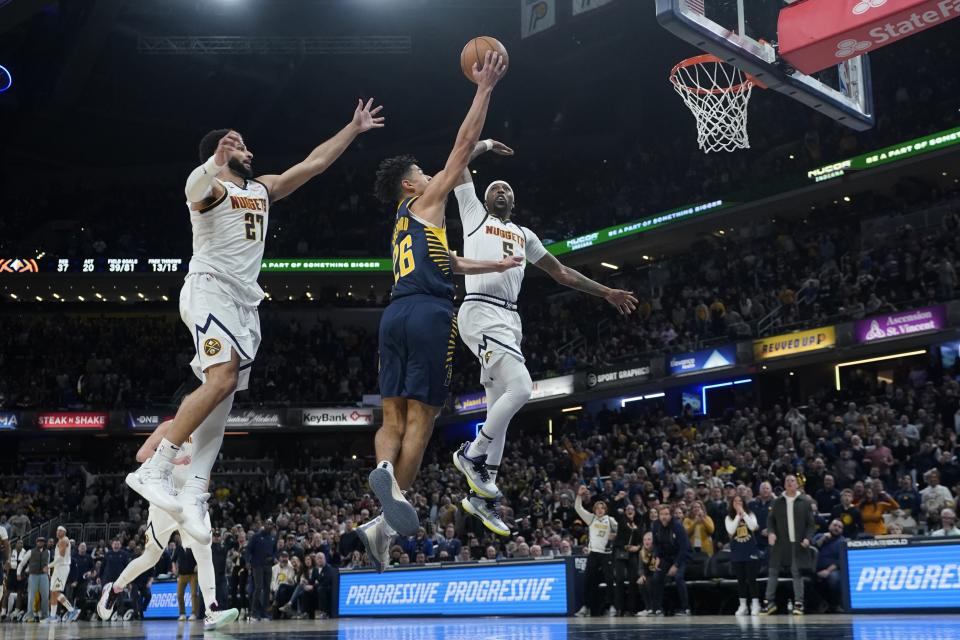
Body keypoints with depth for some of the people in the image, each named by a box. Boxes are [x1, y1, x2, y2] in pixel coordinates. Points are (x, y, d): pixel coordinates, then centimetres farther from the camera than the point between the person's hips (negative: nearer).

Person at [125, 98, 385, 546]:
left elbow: (314, 163, 26)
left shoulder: (262, 188, 24)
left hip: (244, 302, 8)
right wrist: (217, 161, -48)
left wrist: (354, 128, 23)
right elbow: (194, 188, -27)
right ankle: (153, 471, -22)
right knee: (222, 380, -25)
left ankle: (194, 497, -3)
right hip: (210, 289, -8)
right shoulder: (211, 186, -1)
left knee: (222, 397, 0)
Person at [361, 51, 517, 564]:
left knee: (393, 415, 3)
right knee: (421, 417, -8)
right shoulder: (425, 201, 11)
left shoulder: (403, 226, 31)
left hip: (395, 315, 7)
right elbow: (464, 144, 8)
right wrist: (485, 89, 14)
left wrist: (498, 265, 50)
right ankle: (385, 522, -16)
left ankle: (385, 468, -28)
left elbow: (452, 263, 42)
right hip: (429, 313, -7)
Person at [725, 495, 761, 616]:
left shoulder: (750, 514, 3)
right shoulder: (729, 518, 4)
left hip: (751, 551, -1)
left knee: (751, 579, -4)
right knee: (740, 580, 5)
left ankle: (755, 604, 1)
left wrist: (743, 513, -15)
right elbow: (730, 531, -12)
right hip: (736, 553, 1)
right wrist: (738, 516, -12)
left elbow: (753, 527, -15)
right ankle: (743, 606, 10)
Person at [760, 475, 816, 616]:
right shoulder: (777, 502, 8)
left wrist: (808, 538, -12)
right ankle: (770, 602, 10)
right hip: (780, 542, 2)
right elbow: (771, 520, 10)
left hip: (797, 543, -2)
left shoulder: (805, 502, 2)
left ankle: (798, 603, 7)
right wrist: (771, 532, -8)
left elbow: (811, 523, 2)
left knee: (797, 572, 1)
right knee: (773, 571, 3)